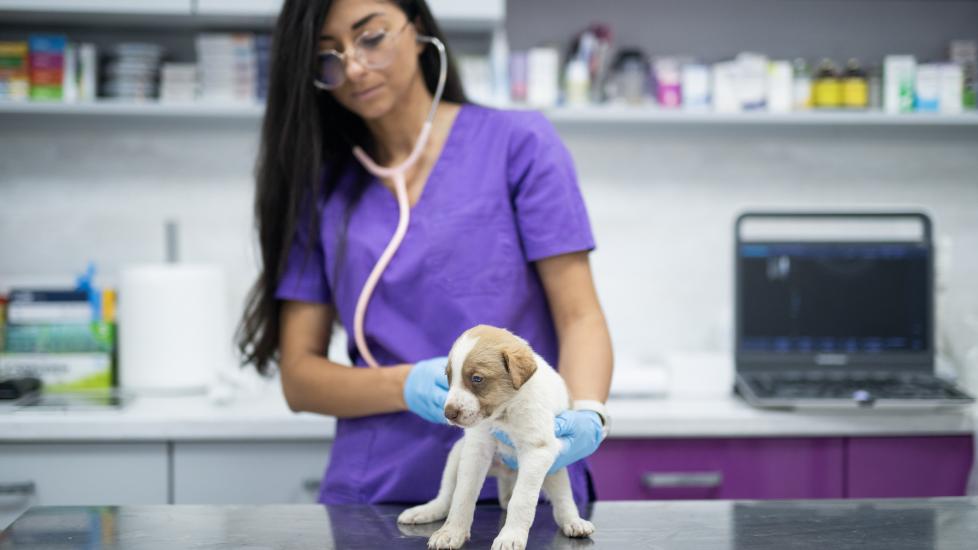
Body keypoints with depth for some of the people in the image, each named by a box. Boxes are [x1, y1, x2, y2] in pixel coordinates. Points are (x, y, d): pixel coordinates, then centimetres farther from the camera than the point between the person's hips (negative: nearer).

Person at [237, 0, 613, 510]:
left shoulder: (518, 143, 3)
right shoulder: (321, 187, 10)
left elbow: (580, 318, -2)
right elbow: (298, 375, 6)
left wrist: (584, 416, -22)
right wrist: (408, 387, -13)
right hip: (375, 494, 2)